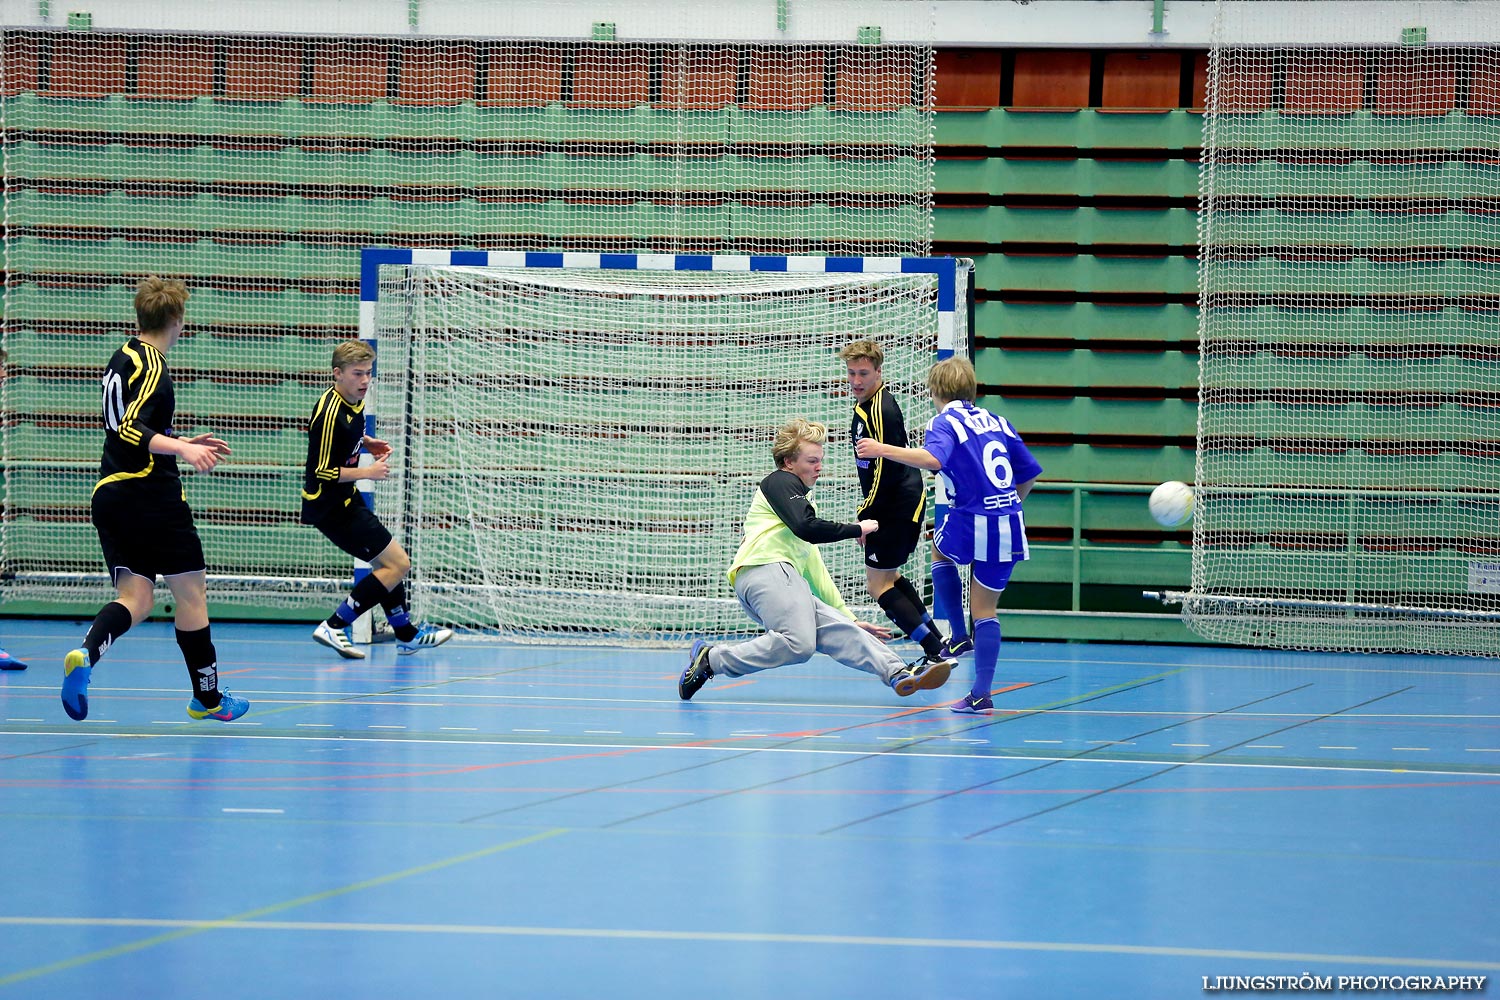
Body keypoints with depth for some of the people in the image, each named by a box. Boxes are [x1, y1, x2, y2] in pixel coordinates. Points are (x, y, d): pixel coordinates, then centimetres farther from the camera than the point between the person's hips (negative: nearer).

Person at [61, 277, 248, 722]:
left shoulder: (122, 359, 15)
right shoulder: (152, 368, -12)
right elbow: (130, 430, -24)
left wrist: (180, 443, 35)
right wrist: (182, 449, -34)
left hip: (110, 495, 8)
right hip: (152, 498, -8)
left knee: (136, 598, 2)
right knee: (191, 593, 6)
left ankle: (85, 655, -27)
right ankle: (207, 697, 15)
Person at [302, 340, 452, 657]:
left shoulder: (353, 400, 3)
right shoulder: (330, 413, -26)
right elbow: (323, 471, -25)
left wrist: (367, 443, 9)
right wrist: (368, 472, -20)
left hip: (346, 500, 10)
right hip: (328, 506, -10)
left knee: (387, 562, 22)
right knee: (398, 564, -9)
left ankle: (407, 634, 38)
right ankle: (334, 627, -9)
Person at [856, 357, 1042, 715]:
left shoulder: (944, 422, -5)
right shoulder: (997, 422, 16)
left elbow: (932, 459, -27)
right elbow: (1029, 473, 19)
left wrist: (883, 450, -22)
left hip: (971, 523, -5)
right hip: (1010, 527, 5)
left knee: (941, 549, 30)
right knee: (985, 610, 11)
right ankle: (981, 695, 7)